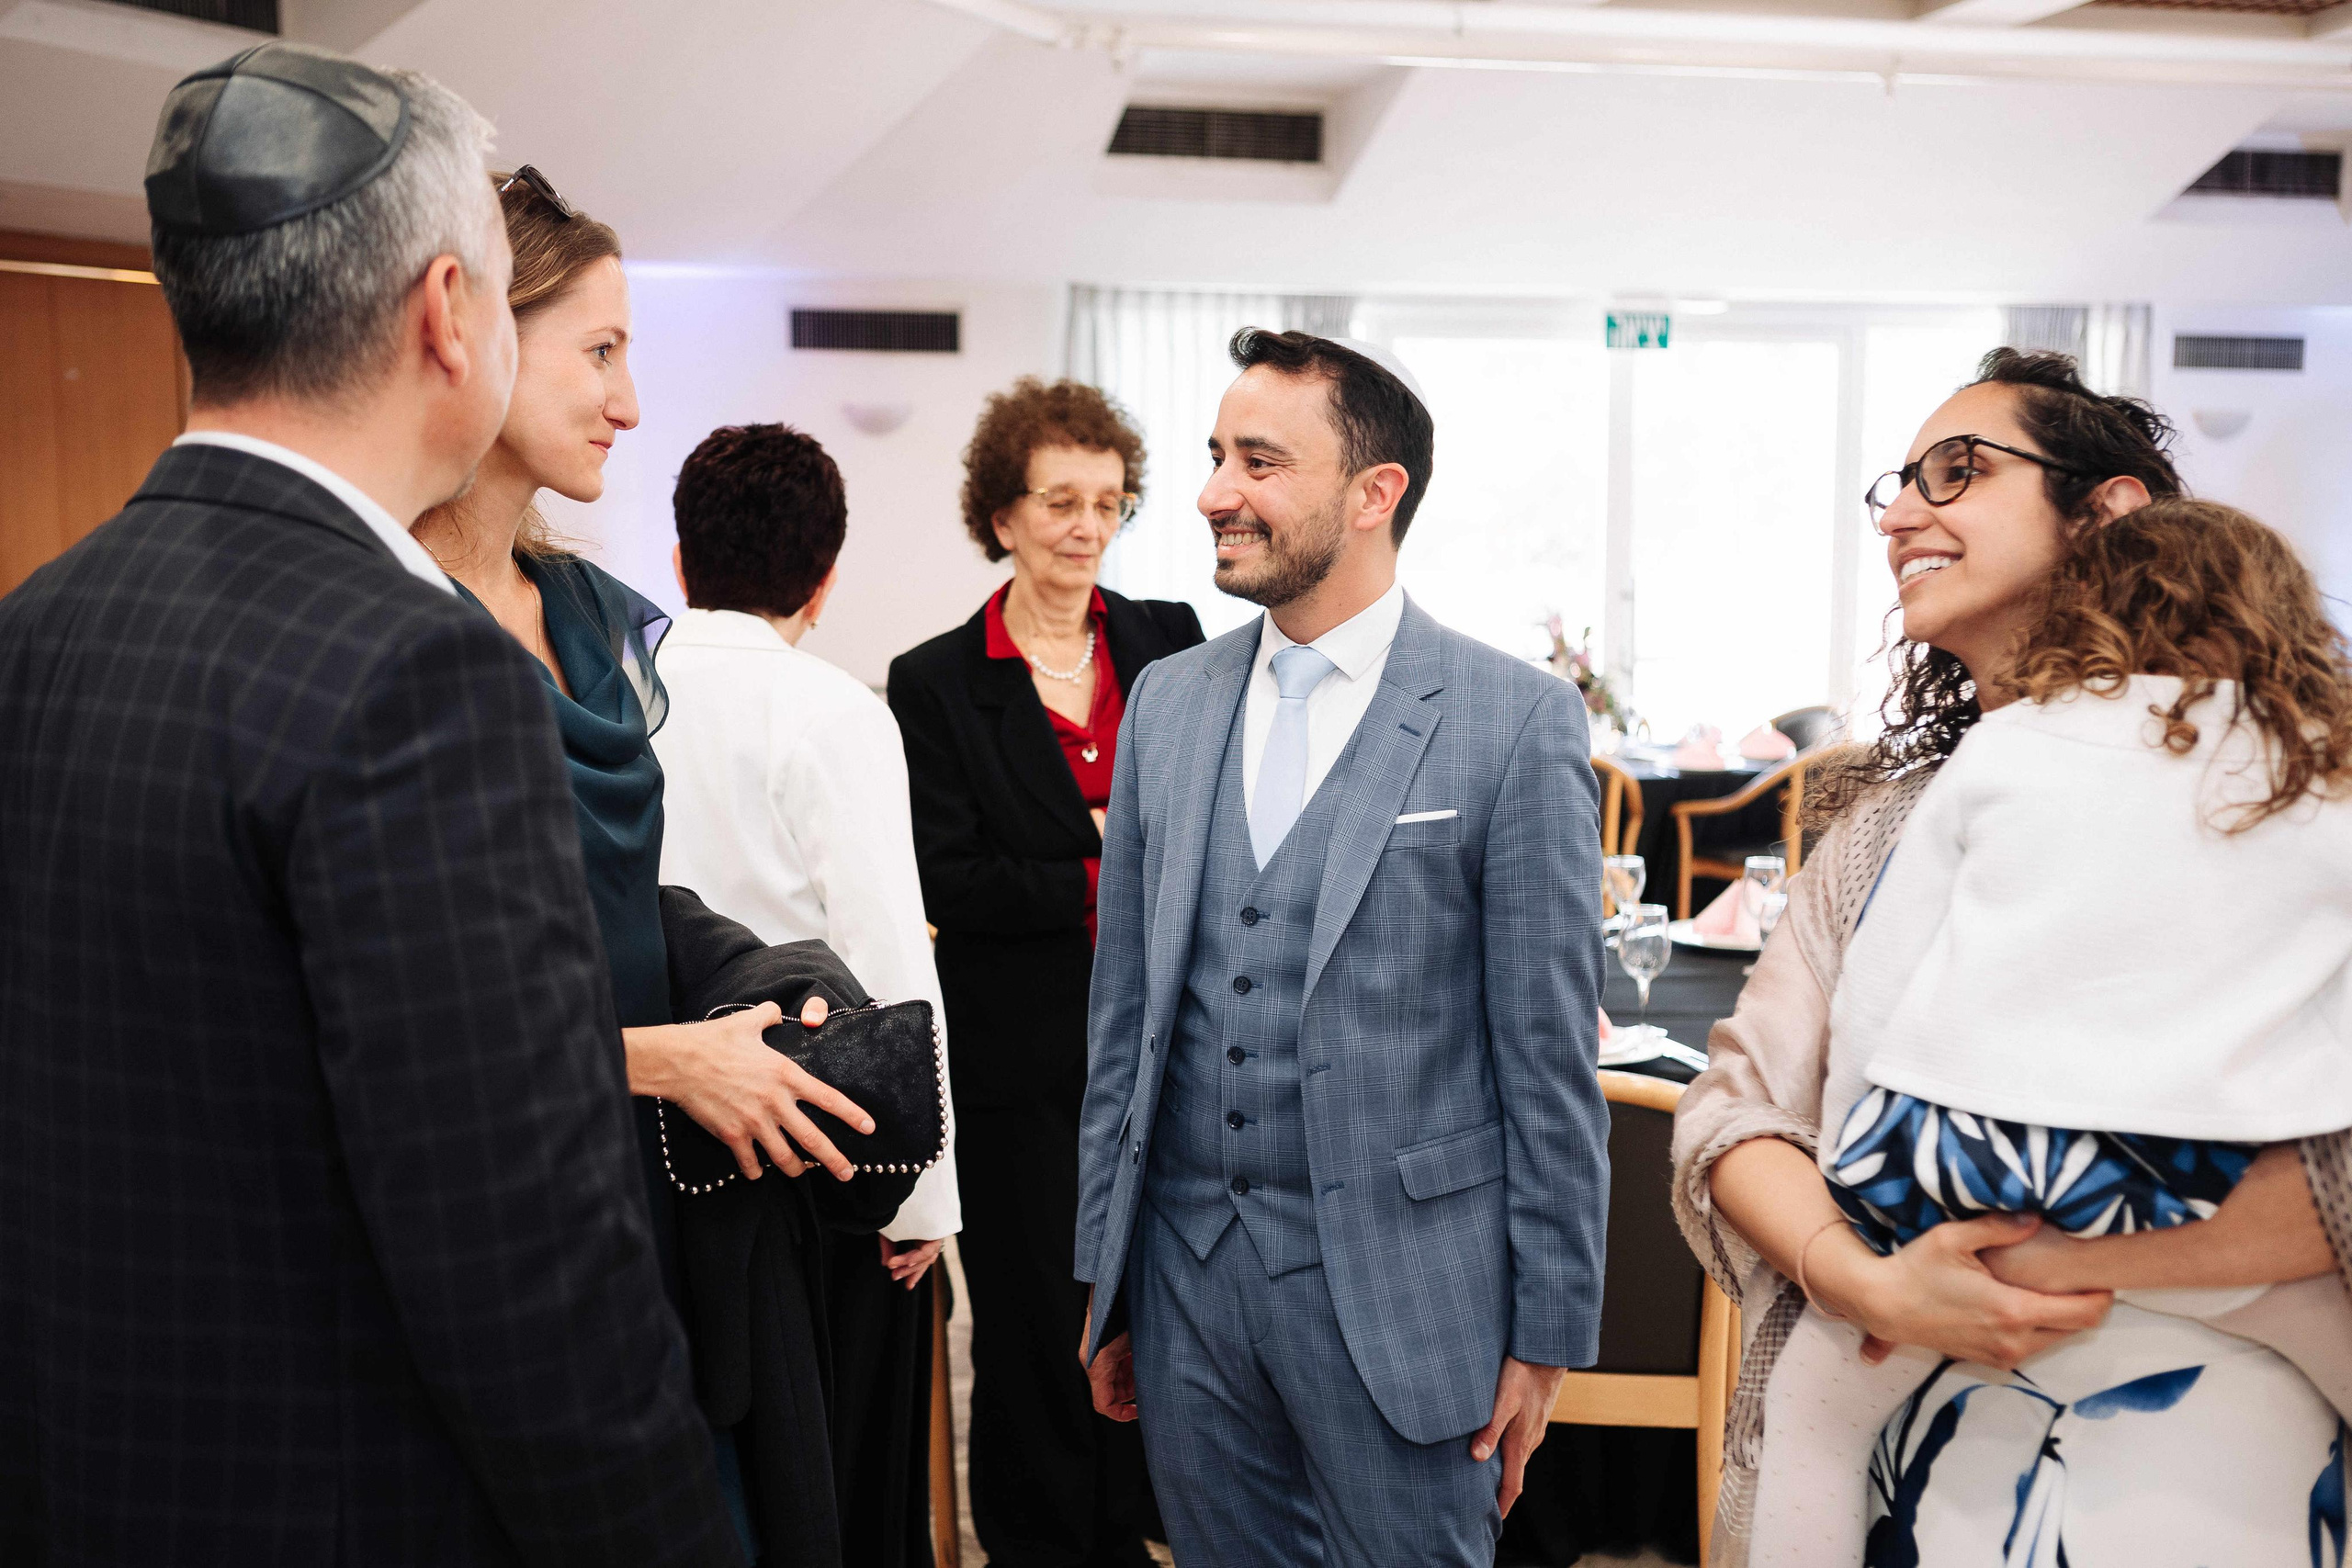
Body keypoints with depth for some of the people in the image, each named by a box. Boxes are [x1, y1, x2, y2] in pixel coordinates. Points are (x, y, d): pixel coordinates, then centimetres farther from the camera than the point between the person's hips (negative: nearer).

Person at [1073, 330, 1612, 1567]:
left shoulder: (1516, 720, -9)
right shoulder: (1167, 702, 6)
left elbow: (1549, 1055, -7)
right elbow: (1124, 1011, 9)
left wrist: (1547, 1333, -5)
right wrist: (1104, 1277, 10)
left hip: (1397, 1295, -4)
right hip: (1188, 1277, 4)